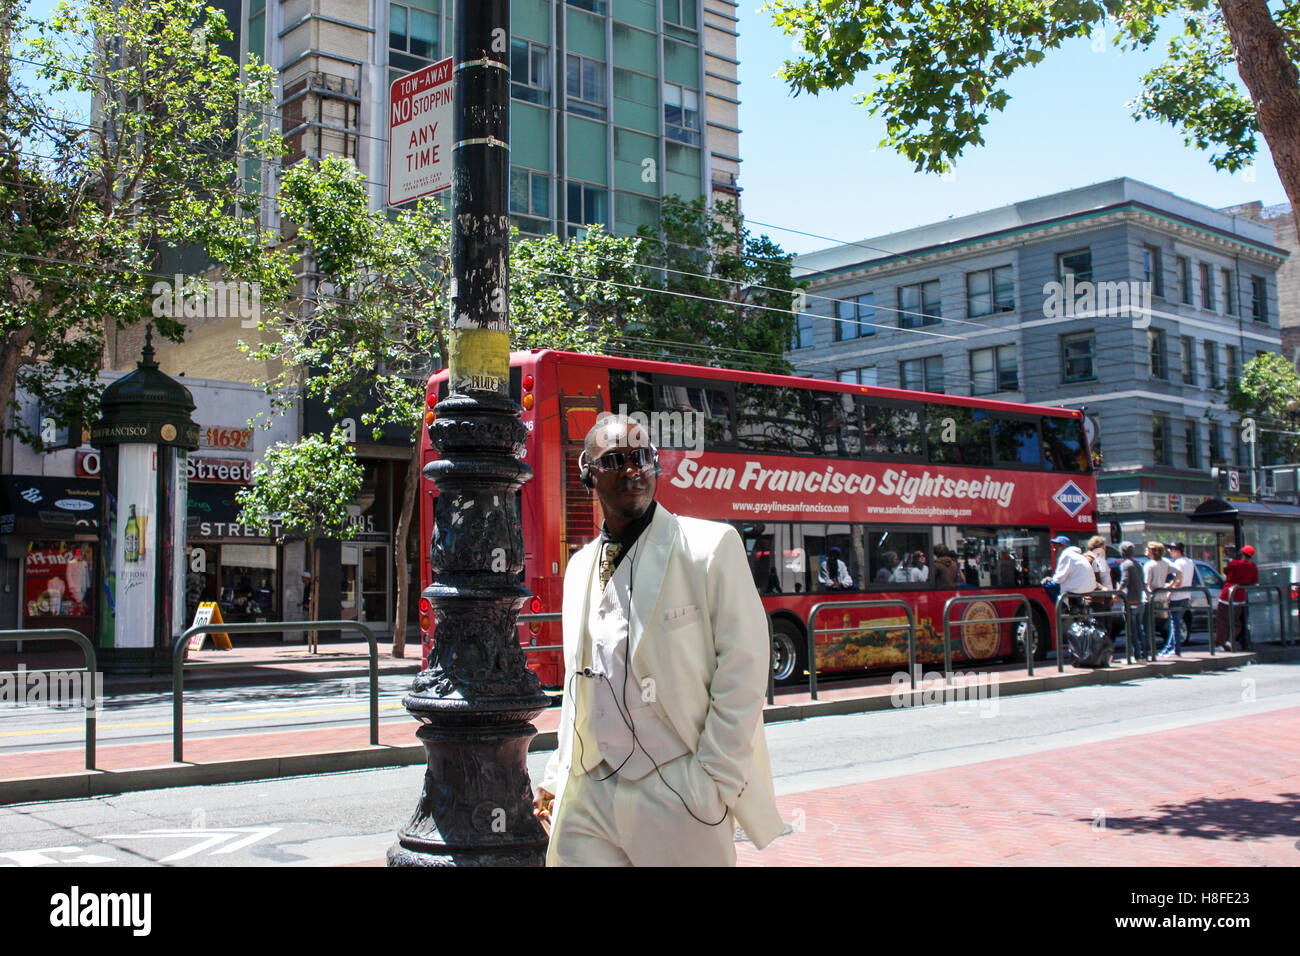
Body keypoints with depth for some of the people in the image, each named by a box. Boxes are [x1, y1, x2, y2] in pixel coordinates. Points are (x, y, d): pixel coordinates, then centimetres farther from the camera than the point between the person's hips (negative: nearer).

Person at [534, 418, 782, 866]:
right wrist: (556, 778, 15)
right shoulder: (580, 566, 13)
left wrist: (713, 779, -11)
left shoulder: (711, 547, -5)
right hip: (588, 795, 5)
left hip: (678, 797, -5)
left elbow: (744, 667, -8)